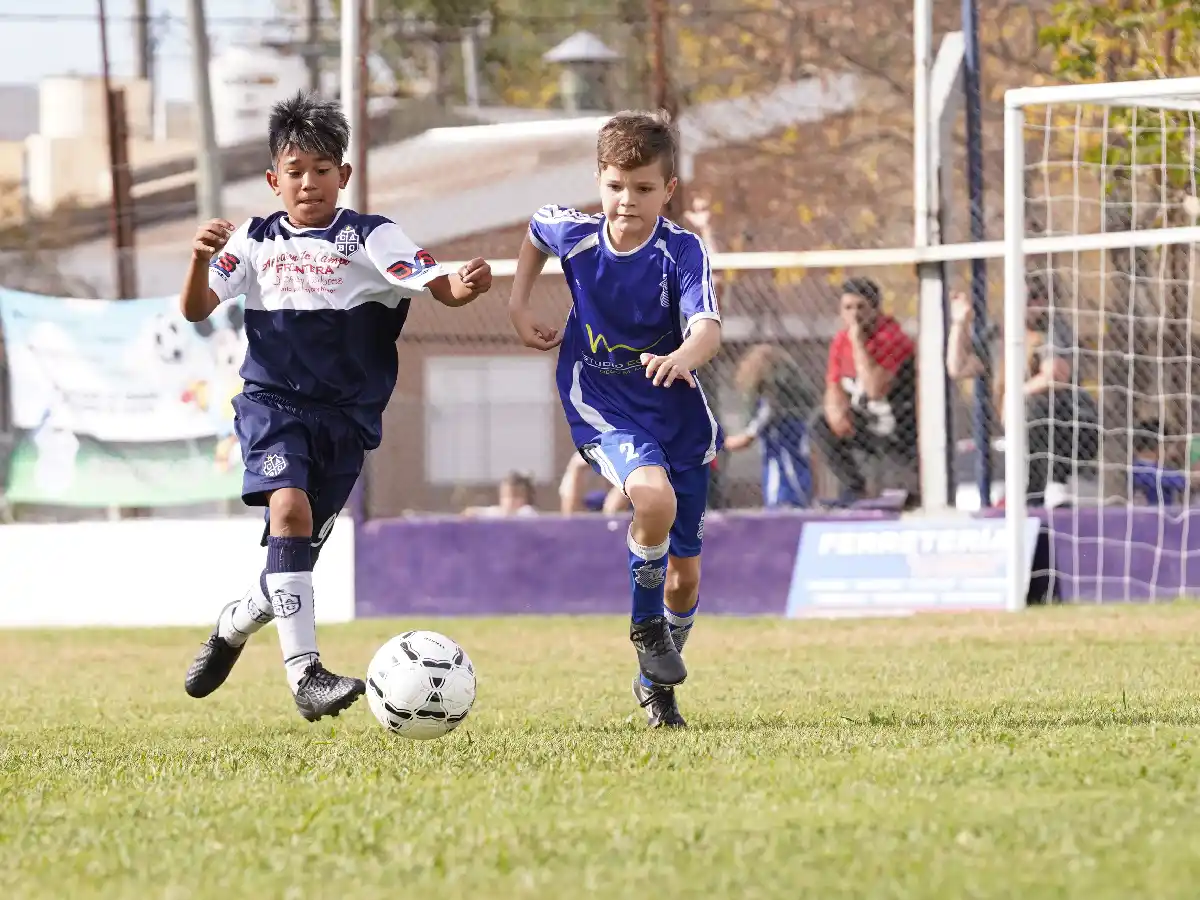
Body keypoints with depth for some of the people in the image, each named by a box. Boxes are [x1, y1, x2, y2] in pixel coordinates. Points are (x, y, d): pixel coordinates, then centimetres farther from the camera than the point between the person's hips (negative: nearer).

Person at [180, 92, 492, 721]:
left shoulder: (370, 238, -1)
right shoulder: (256, 242, 7)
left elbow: (436, 285, -12)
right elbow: (195, 310, 2)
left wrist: (465, 286, -36)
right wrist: (201, 259, -18)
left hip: (347, 414, 1)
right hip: (273, 402, -1)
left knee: (298, 548, 6)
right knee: (288, 506, -25)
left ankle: (234, 624, 40)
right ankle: (305, 674, -31)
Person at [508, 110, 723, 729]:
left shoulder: (682, 250, -16)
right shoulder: (573, 234, -8)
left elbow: (708, 330, -32)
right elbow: (536, 230, 18)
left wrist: (682, 358, -53)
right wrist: (518, 307, 11)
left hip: (678, 413, 1)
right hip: (603, 409, -1)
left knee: (685, 573, 7)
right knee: (654, 495, -33)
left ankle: (656, 683, 33)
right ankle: (646, 624, -8)